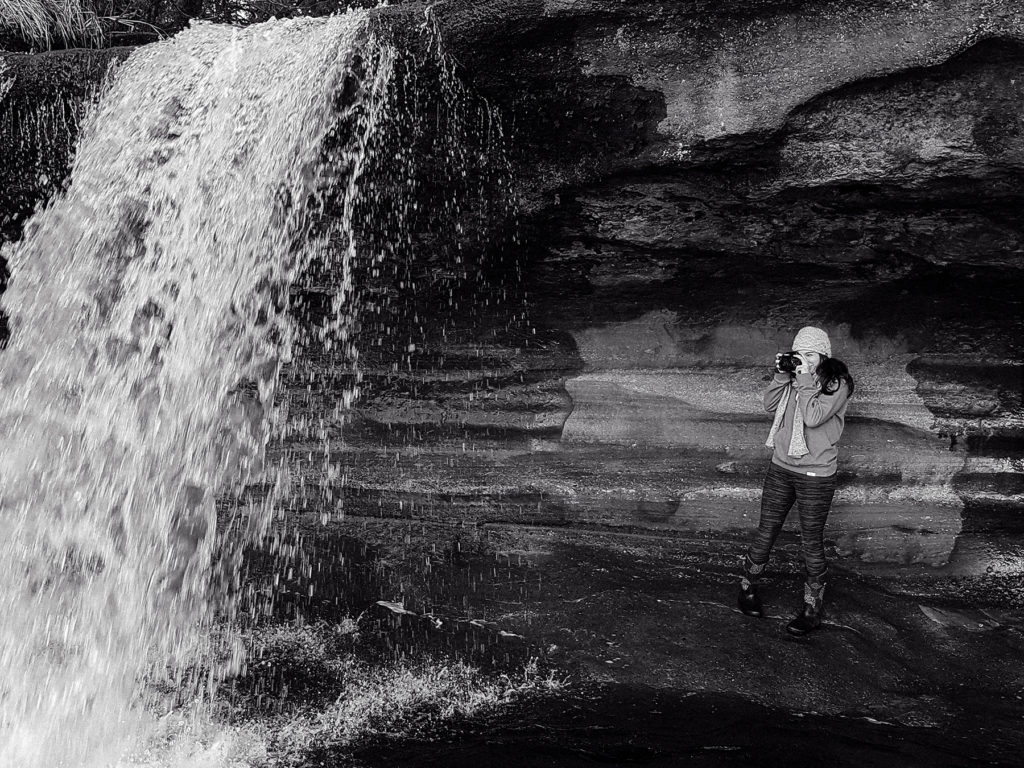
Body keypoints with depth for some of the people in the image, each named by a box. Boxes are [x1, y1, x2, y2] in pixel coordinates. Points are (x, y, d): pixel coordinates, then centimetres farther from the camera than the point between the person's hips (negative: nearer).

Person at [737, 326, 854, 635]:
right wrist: (781, 375, -9)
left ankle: (812, 609, 18)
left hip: (816, 475, -5)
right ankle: (747, 586, 31)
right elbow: (770, 405, 2)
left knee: (812, 543, 4)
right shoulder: (796, 377, 5)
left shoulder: (837, 383, -11)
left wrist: (805, 380, -21)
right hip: (781, 467, 5)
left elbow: (813, 417, -22)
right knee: (765, 532, 13)